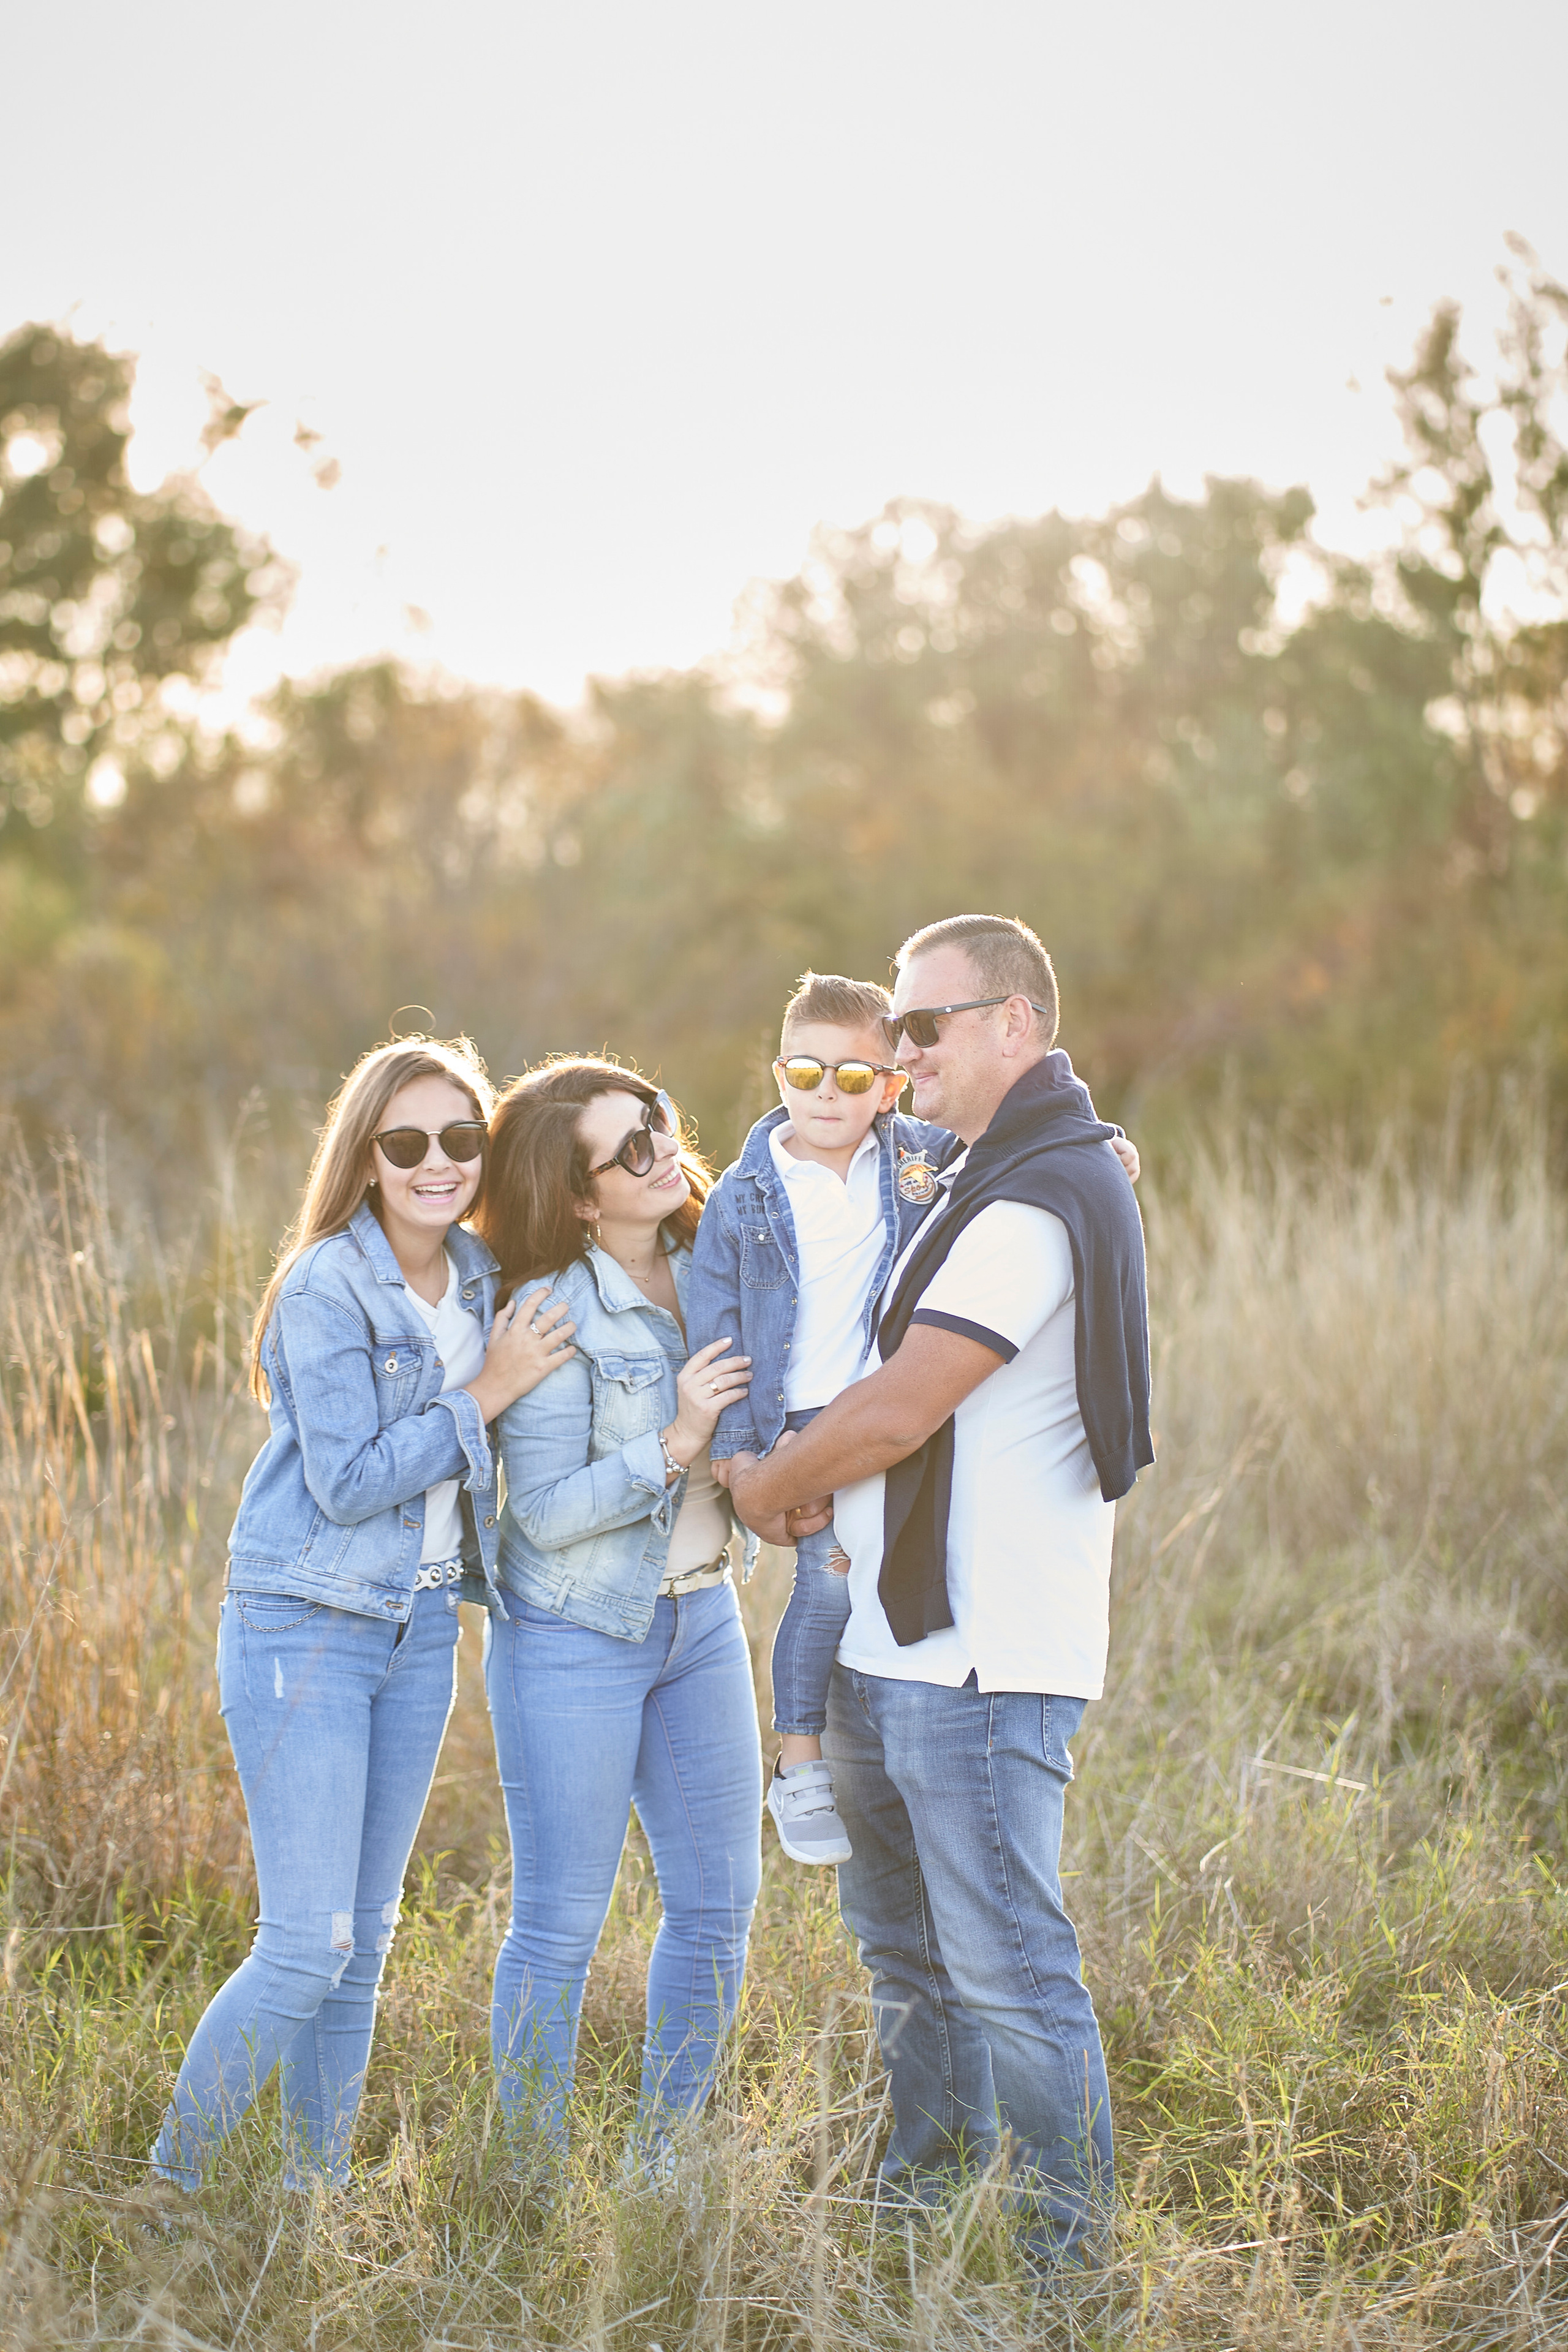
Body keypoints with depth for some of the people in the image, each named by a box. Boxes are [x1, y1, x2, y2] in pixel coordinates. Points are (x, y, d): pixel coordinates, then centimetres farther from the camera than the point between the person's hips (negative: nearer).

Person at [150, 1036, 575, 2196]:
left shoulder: (483, 1278, 7)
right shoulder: (326, 1288, -14)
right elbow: (347, 1481, -18)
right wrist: (487, 1391, -15)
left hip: (422, 1630, 7)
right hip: (306, 1628, -7)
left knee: (365, 1943, 12)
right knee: (307, 1947, -9)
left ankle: (319, 2191, 22)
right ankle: (170, 2187, 5)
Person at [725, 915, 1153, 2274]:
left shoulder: (1039, 1202, -17)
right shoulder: (1002, 1177, 17)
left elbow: (901, 1406, -18)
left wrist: (774, 1486, -2)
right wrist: (826, 1491, 6)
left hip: (982, 1663, -11)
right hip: (897, 1645, 11)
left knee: (1010, 1970, -5)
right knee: (905, 1942, 20)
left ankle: (1071, 2256, 4)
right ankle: (928, 2185, 33)